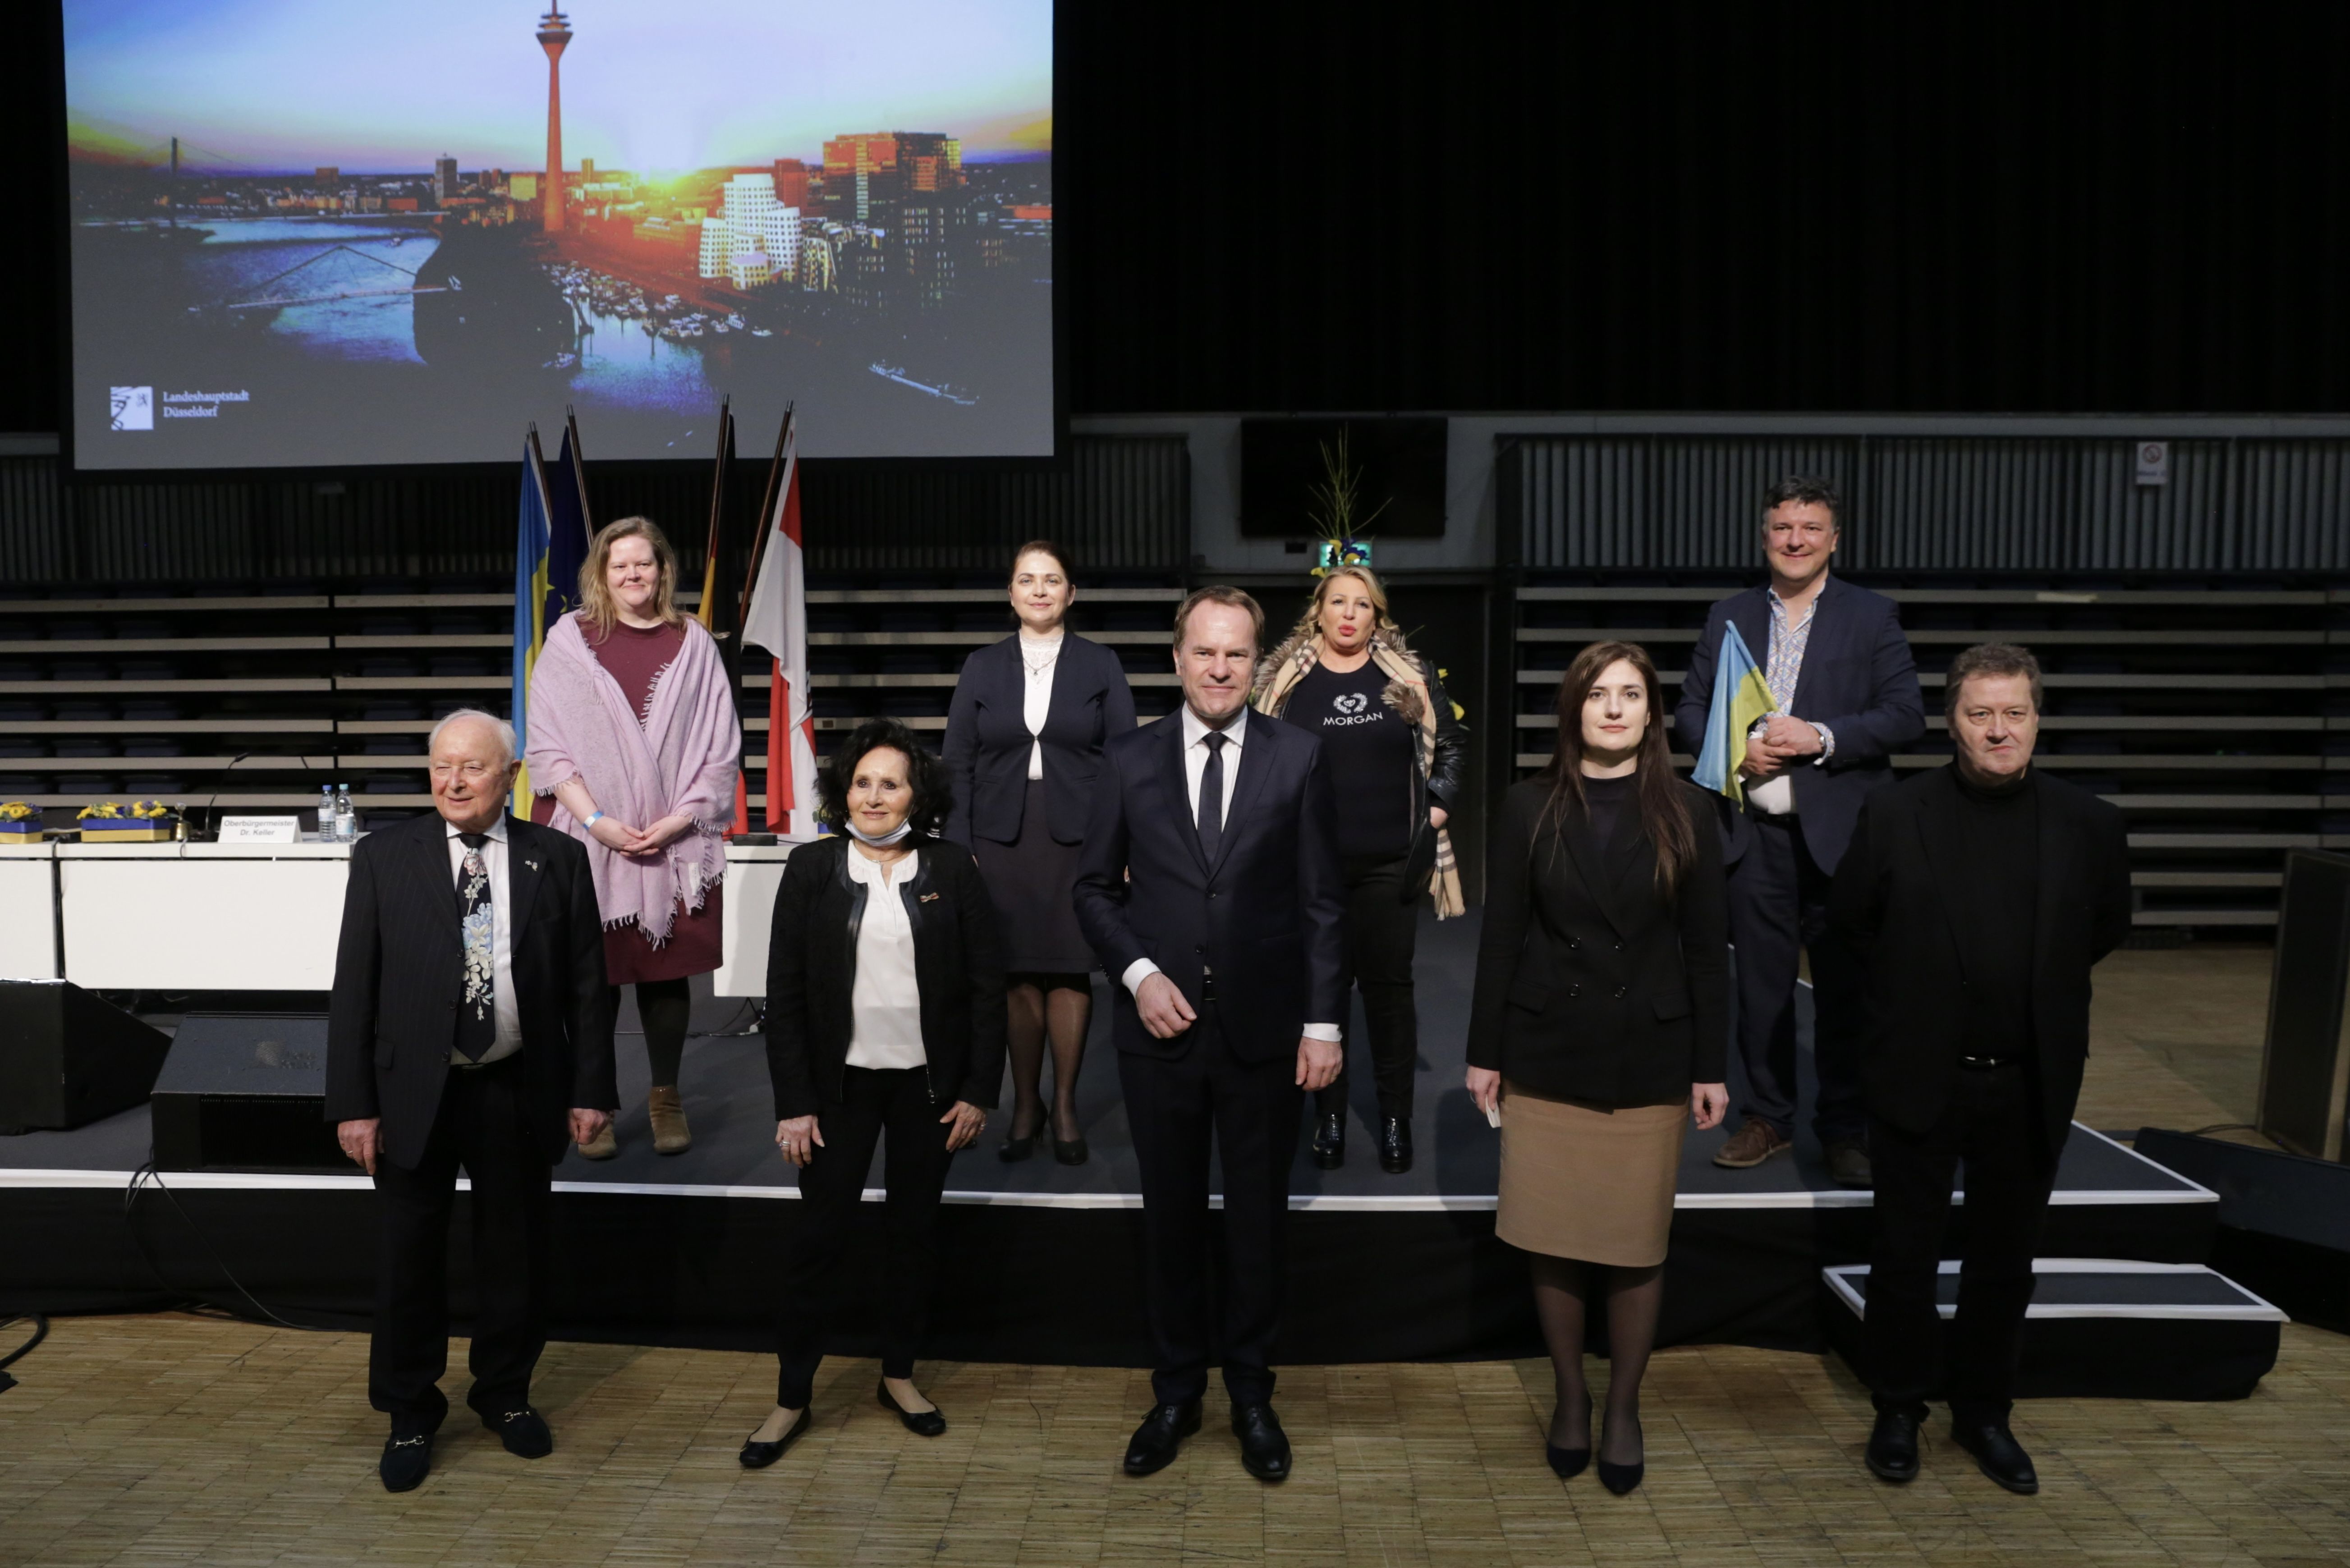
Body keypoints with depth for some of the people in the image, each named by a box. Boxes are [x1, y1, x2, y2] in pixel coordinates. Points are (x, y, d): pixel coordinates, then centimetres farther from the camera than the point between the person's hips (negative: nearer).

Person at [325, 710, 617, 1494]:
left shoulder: (557, 859, -1)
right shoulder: (384, 857, -3)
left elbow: (587, 983, 1)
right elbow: (354, 988, -3)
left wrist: (591, 1089, -2)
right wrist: (354, 1103, -7)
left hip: (522, 1093, 1)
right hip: (415, 1091, 0)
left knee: (515, 1251, 14)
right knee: (408, 1257, 9)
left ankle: (505, 1393, 35)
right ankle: (411, 1414, 29)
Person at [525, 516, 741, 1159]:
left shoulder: (692, 644, 5)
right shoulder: (569, 641, 2)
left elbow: (721, 745, 3)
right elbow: (547, 745, -1)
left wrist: (680, 818, -8)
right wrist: (598, 820, -11)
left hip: (676, 842, 1)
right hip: (589, 838, -1)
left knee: (666, 971, 6)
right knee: (594, 972, 3)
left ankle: (666, 1096, 20)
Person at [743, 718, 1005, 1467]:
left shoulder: (952, 870, -2)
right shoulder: (811, 869, -2)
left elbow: (986, 985, -1)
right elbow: (784, 994, -2)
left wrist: (979, 1090, -5)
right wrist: (793, 1104, -6)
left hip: (929, 1084, 1)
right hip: (840, 1083, -1)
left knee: (913, 1232, 12)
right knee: (820, 1237, 2)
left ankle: (900, 1377, 29)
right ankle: (792, 1397, 16)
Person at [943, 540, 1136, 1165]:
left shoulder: (1101, 664, 5)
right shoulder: (982, 667, 9)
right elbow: (957, 762, 7)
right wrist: (959, 847, -1)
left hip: (1078, 837, -1)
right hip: (1002, 839, 1)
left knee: (1069, 969, 1)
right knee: (1017, 973, 3)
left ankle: (1065, 1107, 15)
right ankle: (1025, 1107, 17)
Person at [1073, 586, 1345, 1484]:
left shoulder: (1298, 758, -1)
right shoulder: (1129, 761, 1)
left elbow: (1322, 901, 0)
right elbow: (1095, 888, 7)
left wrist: (1322, 1022, -4)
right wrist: (1137, 973, -9)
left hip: (1263, 1030, -1)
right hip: (1161, 1029, 1)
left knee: (1259, 1216, 11)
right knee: (1171, 1215, 12)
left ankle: (1252, 1395, 29)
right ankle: (1176, 1392, 29)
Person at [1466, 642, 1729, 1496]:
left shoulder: (1686, 813, 1)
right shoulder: (1530, 808, 0)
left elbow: (1707, 946, 2)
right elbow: (1499, 938, 1)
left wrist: (1711, 1065, -1)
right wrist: (1483, 1052, 0)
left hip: (1650, 1058, 0)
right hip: (1546, 1055, 0)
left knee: (1638, 1247, 6)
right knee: (1554, 1241, 7)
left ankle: (1624, 1406, 25)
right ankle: (1569, 1395, 26)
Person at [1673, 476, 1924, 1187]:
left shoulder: (1873, 616, 4)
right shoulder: (1728, 617, 11)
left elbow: (1906, 715, -2)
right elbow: (1690, 708, 10)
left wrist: (1821, 738, -15)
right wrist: (1734, 750, -9)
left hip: (1840, 832, -2)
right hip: (1753, 832, 2)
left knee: (1844, 987, 4)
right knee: (1760, 983, 9)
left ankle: (1846, 1128, 17)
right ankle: (1767, 1116, 23)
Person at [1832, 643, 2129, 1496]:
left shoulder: (2089, 824, -4)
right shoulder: (1893, 815, -8)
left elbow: (2106, 927, 12)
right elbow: (1852, 919, 5)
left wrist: (2038, 987, 8)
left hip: (2031, 1083, 2)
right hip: (1919, 1075, -1)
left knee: (2005, 1257, 15)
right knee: (1906, 1254, 10)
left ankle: (1984, 1412, 33)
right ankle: (1899, 1409, 28)